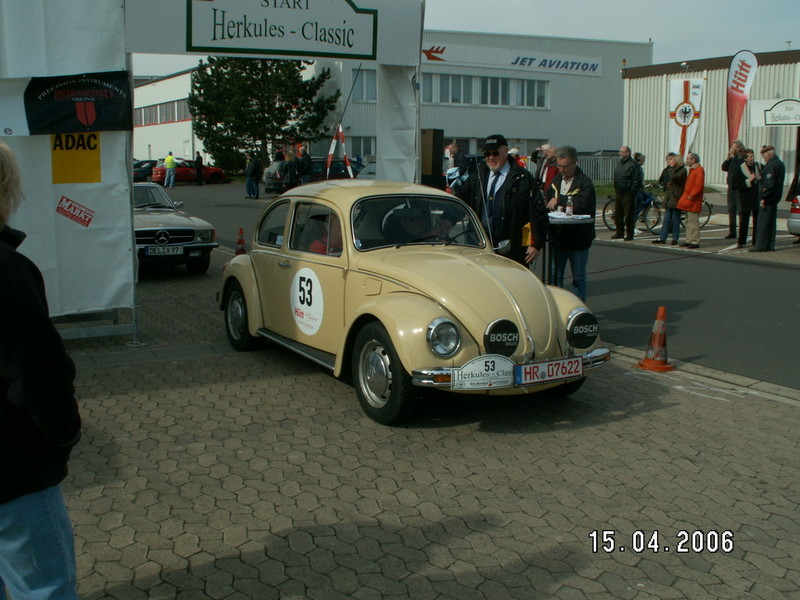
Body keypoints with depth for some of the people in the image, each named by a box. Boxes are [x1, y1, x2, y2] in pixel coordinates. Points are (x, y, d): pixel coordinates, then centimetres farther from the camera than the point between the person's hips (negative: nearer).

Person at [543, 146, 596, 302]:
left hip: (578, 238, -6)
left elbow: (583, 204, -28)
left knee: (578, 278, 6)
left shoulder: (585, 182, -11)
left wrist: (559, 200, -22)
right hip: (558, 237, 6)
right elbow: (548, 204, 19)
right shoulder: (556, 181, 11)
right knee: (555, 276, 10)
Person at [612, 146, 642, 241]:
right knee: (618, 214, 11)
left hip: (627, 194, -8)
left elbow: (637, 181, -13)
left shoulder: (633, 164, -12)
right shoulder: (619, 163, 14)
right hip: (618, 193, 8)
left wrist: (632, 191, -15)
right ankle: (619, 233, 21)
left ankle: (629, 234, 4)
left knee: (628, 215, -3)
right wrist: (615, 189, 14)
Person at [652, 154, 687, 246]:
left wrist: (672, 167, -13)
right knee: (666, 219, 7)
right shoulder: (674, 169, 17)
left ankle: (675, 239, 5)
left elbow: (674, 177, -24)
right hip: (670, 197, 7)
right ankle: (662, 238, 8)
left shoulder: (683, 170, -8)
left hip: (676, 198, -7)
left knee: (675, 219, -2)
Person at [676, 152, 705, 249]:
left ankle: (695, 242, -7)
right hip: (688, 201, 10)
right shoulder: (692, 169, 19)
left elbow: (699, 185, -20)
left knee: (693, 221, -9)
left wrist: (691, 196, -20)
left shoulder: (699, 170, -11)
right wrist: (685, 196, 14)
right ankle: (689, 240, 17)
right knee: (688, 221, 12)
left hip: (693, 201, -10)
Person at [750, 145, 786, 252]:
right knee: (771, 222, 12)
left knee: (763, 222, -5)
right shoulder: (780, 164, 14)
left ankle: (761, 245, -3)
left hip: (768, 198, -10)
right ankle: (770, 246, 16)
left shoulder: (771, 165, -17)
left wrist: (763, 197, -19)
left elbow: (769, 183, -22)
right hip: (776, 197, 10)